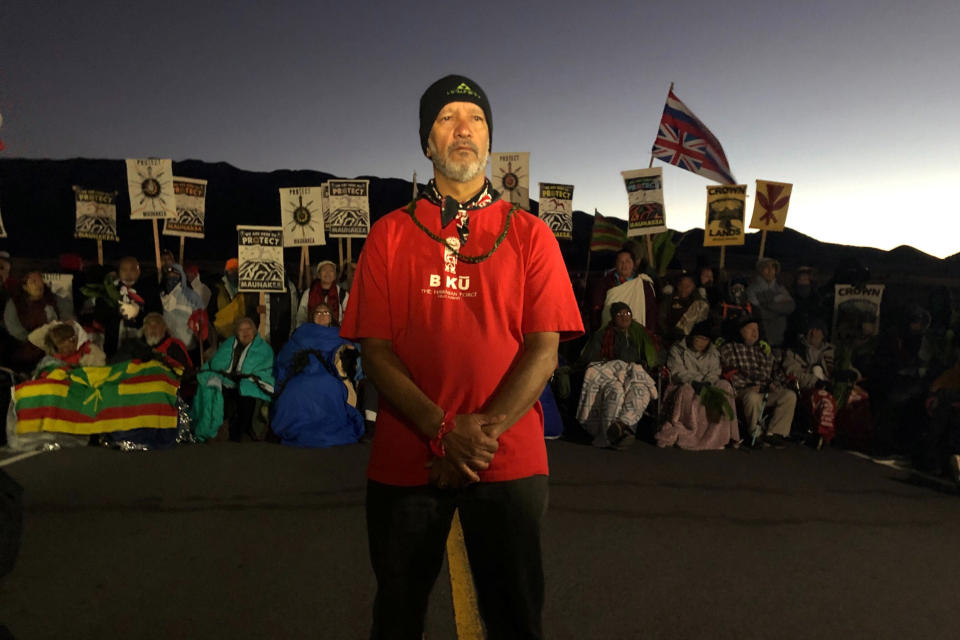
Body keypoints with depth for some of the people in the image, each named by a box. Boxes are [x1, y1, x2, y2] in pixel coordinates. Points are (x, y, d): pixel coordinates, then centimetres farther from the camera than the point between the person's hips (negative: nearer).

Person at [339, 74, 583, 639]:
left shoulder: (529, 234, 5)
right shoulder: (390, 234, 6)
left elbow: (544, 350, -2)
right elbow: (376, 349, -1)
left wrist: (485, 430, -15)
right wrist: (442, 431, -14)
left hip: (510, 460, 0)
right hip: (405, 459, 1)